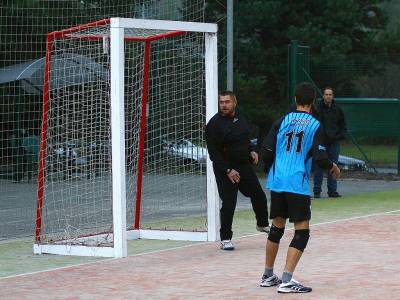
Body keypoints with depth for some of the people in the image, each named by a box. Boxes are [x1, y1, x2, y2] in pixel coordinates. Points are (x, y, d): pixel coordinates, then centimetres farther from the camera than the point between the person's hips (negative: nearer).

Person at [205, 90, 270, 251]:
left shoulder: (240, 118, 6)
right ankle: (225, 239, 1)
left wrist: (252, 151, 4)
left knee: (259, 196, 15)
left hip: (245, 165, 7)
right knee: (228, 204, -9)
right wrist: (227, 170, -20)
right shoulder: (214, 123, -15)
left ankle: (262, 224, 40)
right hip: (225, 169, -6)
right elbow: (213, 152, -16)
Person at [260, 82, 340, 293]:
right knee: (302, 231, -1)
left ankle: (268, 276, 27)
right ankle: (286, 281, -10)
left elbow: (267, 152, 4)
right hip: (298, 184, -5)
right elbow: (320, 157, -10)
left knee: (277, 227, 18)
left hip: (277, 182, 5)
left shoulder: (282, 121, 6)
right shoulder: (315, 125, -3)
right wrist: (332, 167, 11)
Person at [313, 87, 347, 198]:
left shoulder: (338, 110, 9)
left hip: (334, 143, 3)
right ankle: (317, 191, 2)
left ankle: (332, 190, 12)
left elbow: (343, 127, 15)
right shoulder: (317, 109, -1)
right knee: (319, 167, -3)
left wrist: (339, 136, -2)